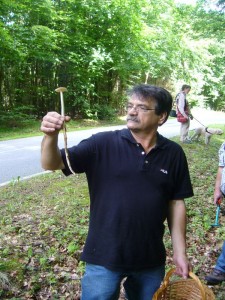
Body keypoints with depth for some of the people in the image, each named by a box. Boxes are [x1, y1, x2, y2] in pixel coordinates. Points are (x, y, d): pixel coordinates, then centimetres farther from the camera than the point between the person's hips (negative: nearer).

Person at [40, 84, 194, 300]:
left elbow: (176, 203, 3)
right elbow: (52, 164, -15)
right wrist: (51, 135, -35)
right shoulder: (103, 144, -12)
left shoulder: (174, 154, -4)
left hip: (151, 259, 3)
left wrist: (180, 252, 3)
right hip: (104, 257, -2)